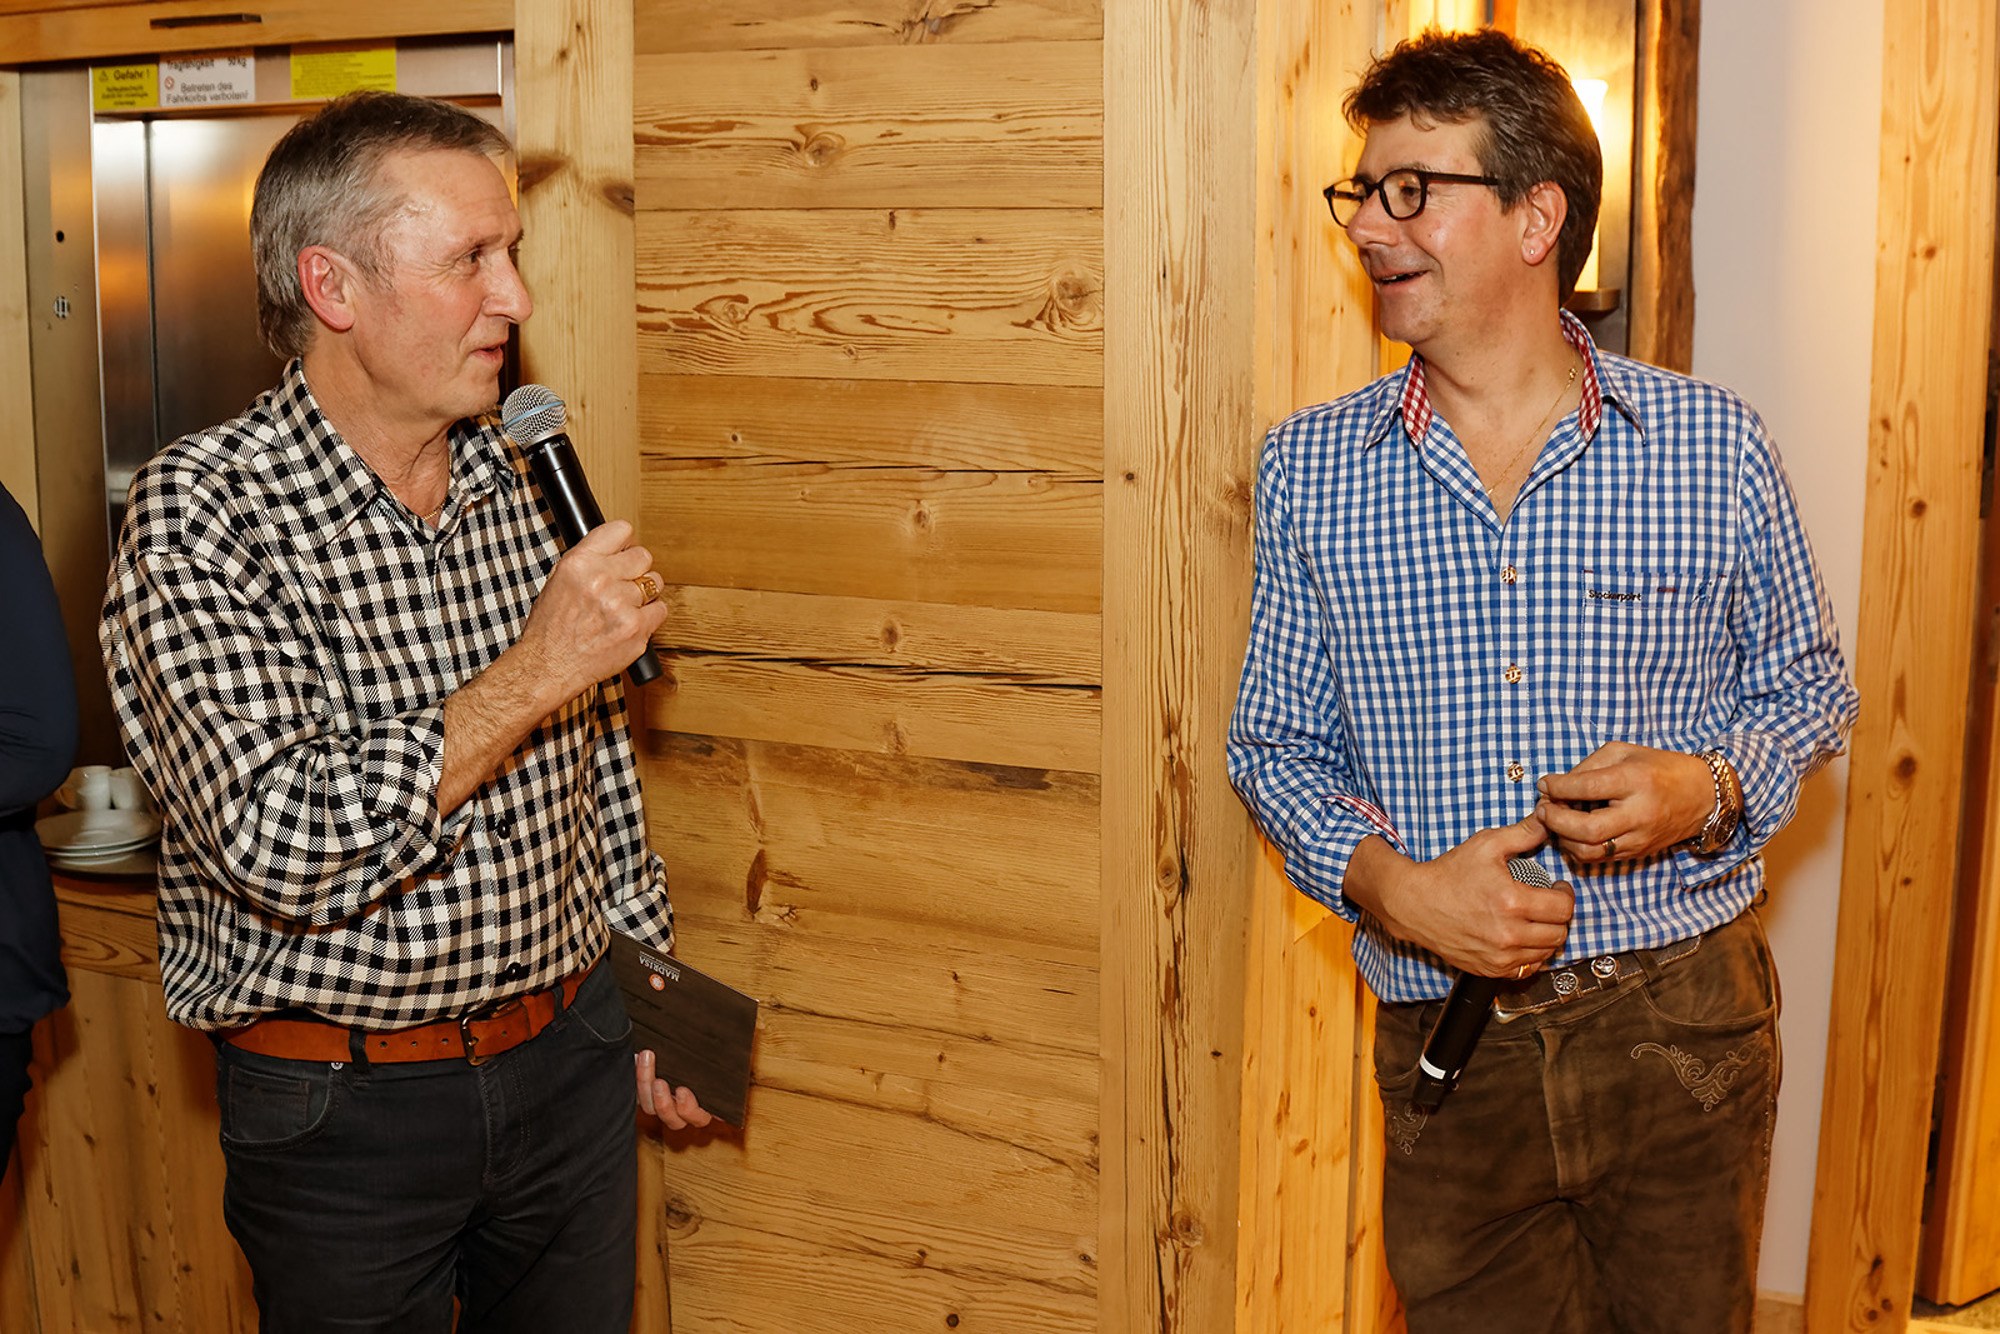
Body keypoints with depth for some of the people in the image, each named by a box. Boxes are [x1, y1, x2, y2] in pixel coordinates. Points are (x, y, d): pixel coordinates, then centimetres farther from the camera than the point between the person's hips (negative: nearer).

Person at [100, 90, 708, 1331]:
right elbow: (276, 844, -28)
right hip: (349, 1110, -5)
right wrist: (534, 672, -26)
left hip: (571, 1059, 5)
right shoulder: (201, 510, -16)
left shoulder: (525, 479, 3)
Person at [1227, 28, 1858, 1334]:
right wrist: (1387, 881, -13)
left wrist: (1711, 786, -12)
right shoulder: (1310, 467, 1)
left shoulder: (1716, 444, -2)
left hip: (1684, 1030, 0)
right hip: (1450, 1044, 0)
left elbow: (1809, 686, 9)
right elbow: (1277, 740, 6)